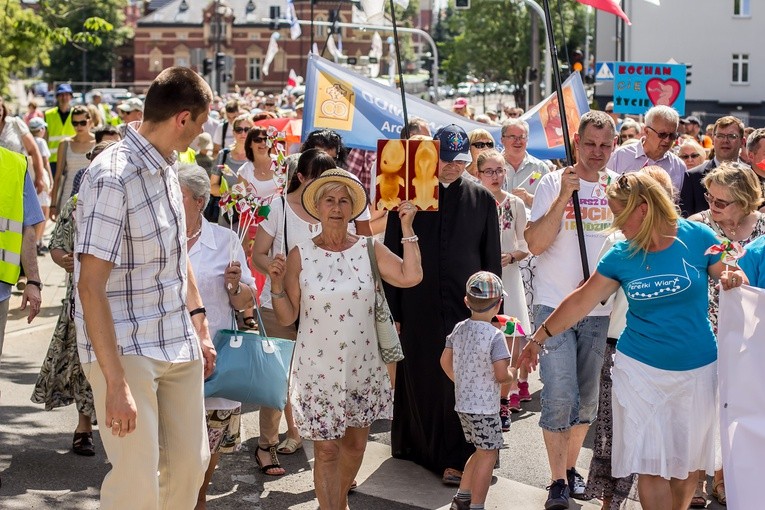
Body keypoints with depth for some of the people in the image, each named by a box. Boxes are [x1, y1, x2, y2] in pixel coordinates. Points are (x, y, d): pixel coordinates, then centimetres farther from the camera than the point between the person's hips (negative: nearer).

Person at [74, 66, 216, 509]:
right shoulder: (113, 178, -19)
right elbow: (91, 286, -21)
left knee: (191, 460, 13)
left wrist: (200, 326, 18)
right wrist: (116, 384, -24)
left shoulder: (166, 167, 8)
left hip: (178, 344, 8)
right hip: (126, 350, -8)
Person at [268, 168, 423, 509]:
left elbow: (411, 276, -14)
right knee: (327, 449, -1)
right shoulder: (300, 256, -4)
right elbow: (286, 317, -2)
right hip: (319, 371, -3)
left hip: (362, 367, 3)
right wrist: (276, 285, -19)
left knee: (355, 443, 16)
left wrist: (407, 228, -11)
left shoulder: (368, 250, 1)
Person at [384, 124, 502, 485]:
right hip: (419, 309, 0)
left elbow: (492, 259, 7)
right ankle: (419, 445, 21)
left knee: (460, 384, 1)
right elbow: (392, 255, 4)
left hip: (467, 306, 0)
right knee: (420, 380, 5)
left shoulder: (482, 199, 6)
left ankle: (454, 458, 10)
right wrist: (394, 310, 0)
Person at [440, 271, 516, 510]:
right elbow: (501, 376, -21)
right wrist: (512, 373, 1)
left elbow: (445, 361, 11)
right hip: (484, 407, -8)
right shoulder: (495, 336, -18)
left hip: (462, 403, 8)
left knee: (481, 451, 21)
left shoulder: (459, 329, 3)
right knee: (488, 455, 1)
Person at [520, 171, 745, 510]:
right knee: (650, 465, -3)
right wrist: (539, 337, 10)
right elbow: (582, 300, 5)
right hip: (640, 369, 1)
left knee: (688, 463, 11)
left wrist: (734, 279, -22)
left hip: (696, 370, -1)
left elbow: (733, 280, 2)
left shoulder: (697, 238, -9)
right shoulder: (621, 255, -3)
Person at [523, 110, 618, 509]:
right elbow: (535, 244, -15)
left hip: (600, 308, 4)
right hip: (555, 306, -4)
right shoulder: (553, 183, -6)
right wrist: (563, 198, -23)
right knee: (559, 396, -8)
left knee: (587, 398, 12)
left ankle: (571, 467, 29)